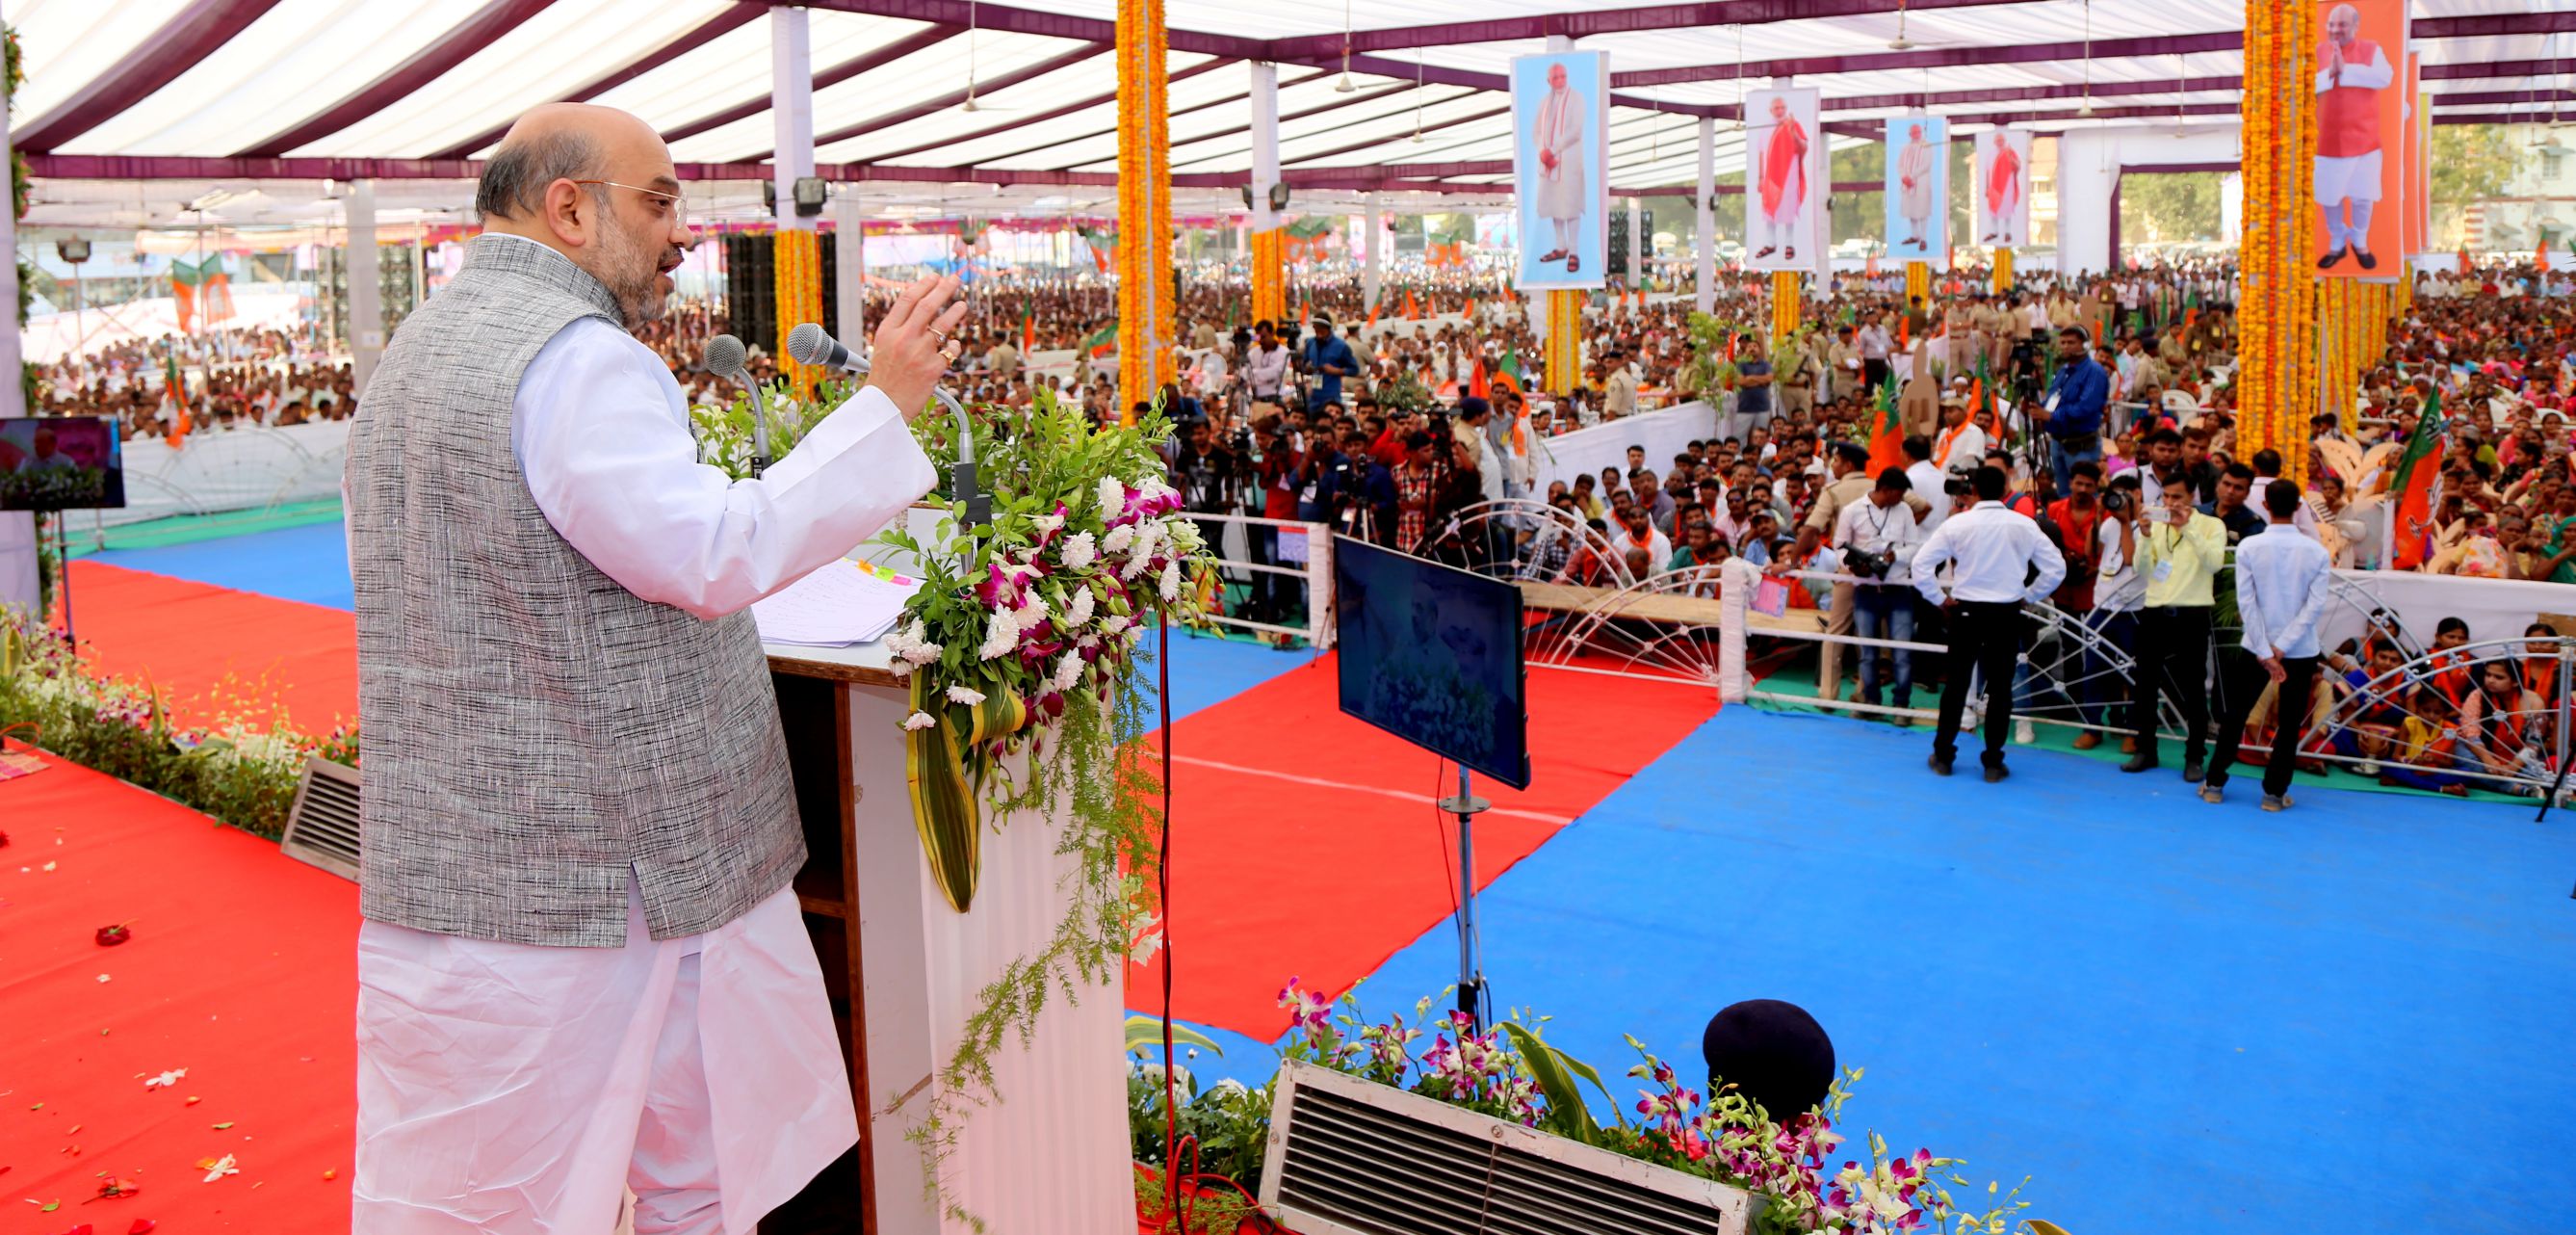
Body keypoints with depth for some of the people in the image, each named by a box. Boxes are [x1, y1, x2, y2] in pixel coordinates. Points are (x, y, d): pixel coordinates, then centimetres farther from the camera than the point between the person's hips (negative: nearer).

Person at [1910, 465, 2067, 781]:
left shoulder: (1957, 523, -8)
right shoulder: (2024, 525, -4)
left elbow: (1921, 563, -10)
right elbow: (2056, 568, -1)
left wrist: (1939, 599, 1)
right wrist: (2028, 596, 9)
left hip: (1966, 611, 0)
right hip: (2006, 615, 0)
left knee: (1955, 684, 11)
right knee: (2000, 688, 6)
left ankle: (1943, 756, 16)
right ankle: (1993, 762, 7)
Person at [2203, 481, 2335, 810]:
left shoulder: (2249, 547, -8)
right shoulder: (2317, 551, -6)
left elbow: (2246, 603, -11)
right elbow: (2316, 605, -11)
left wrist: (2266, 653, -9)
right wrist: (2282, 646, -12)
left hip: (2257, 647, 0)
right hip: (2302, 651, 0)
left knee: (2235, 716, 12)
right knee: (2289, 724, 9)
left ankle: (2214, 783, 15)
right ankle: (2275, 792, 9)